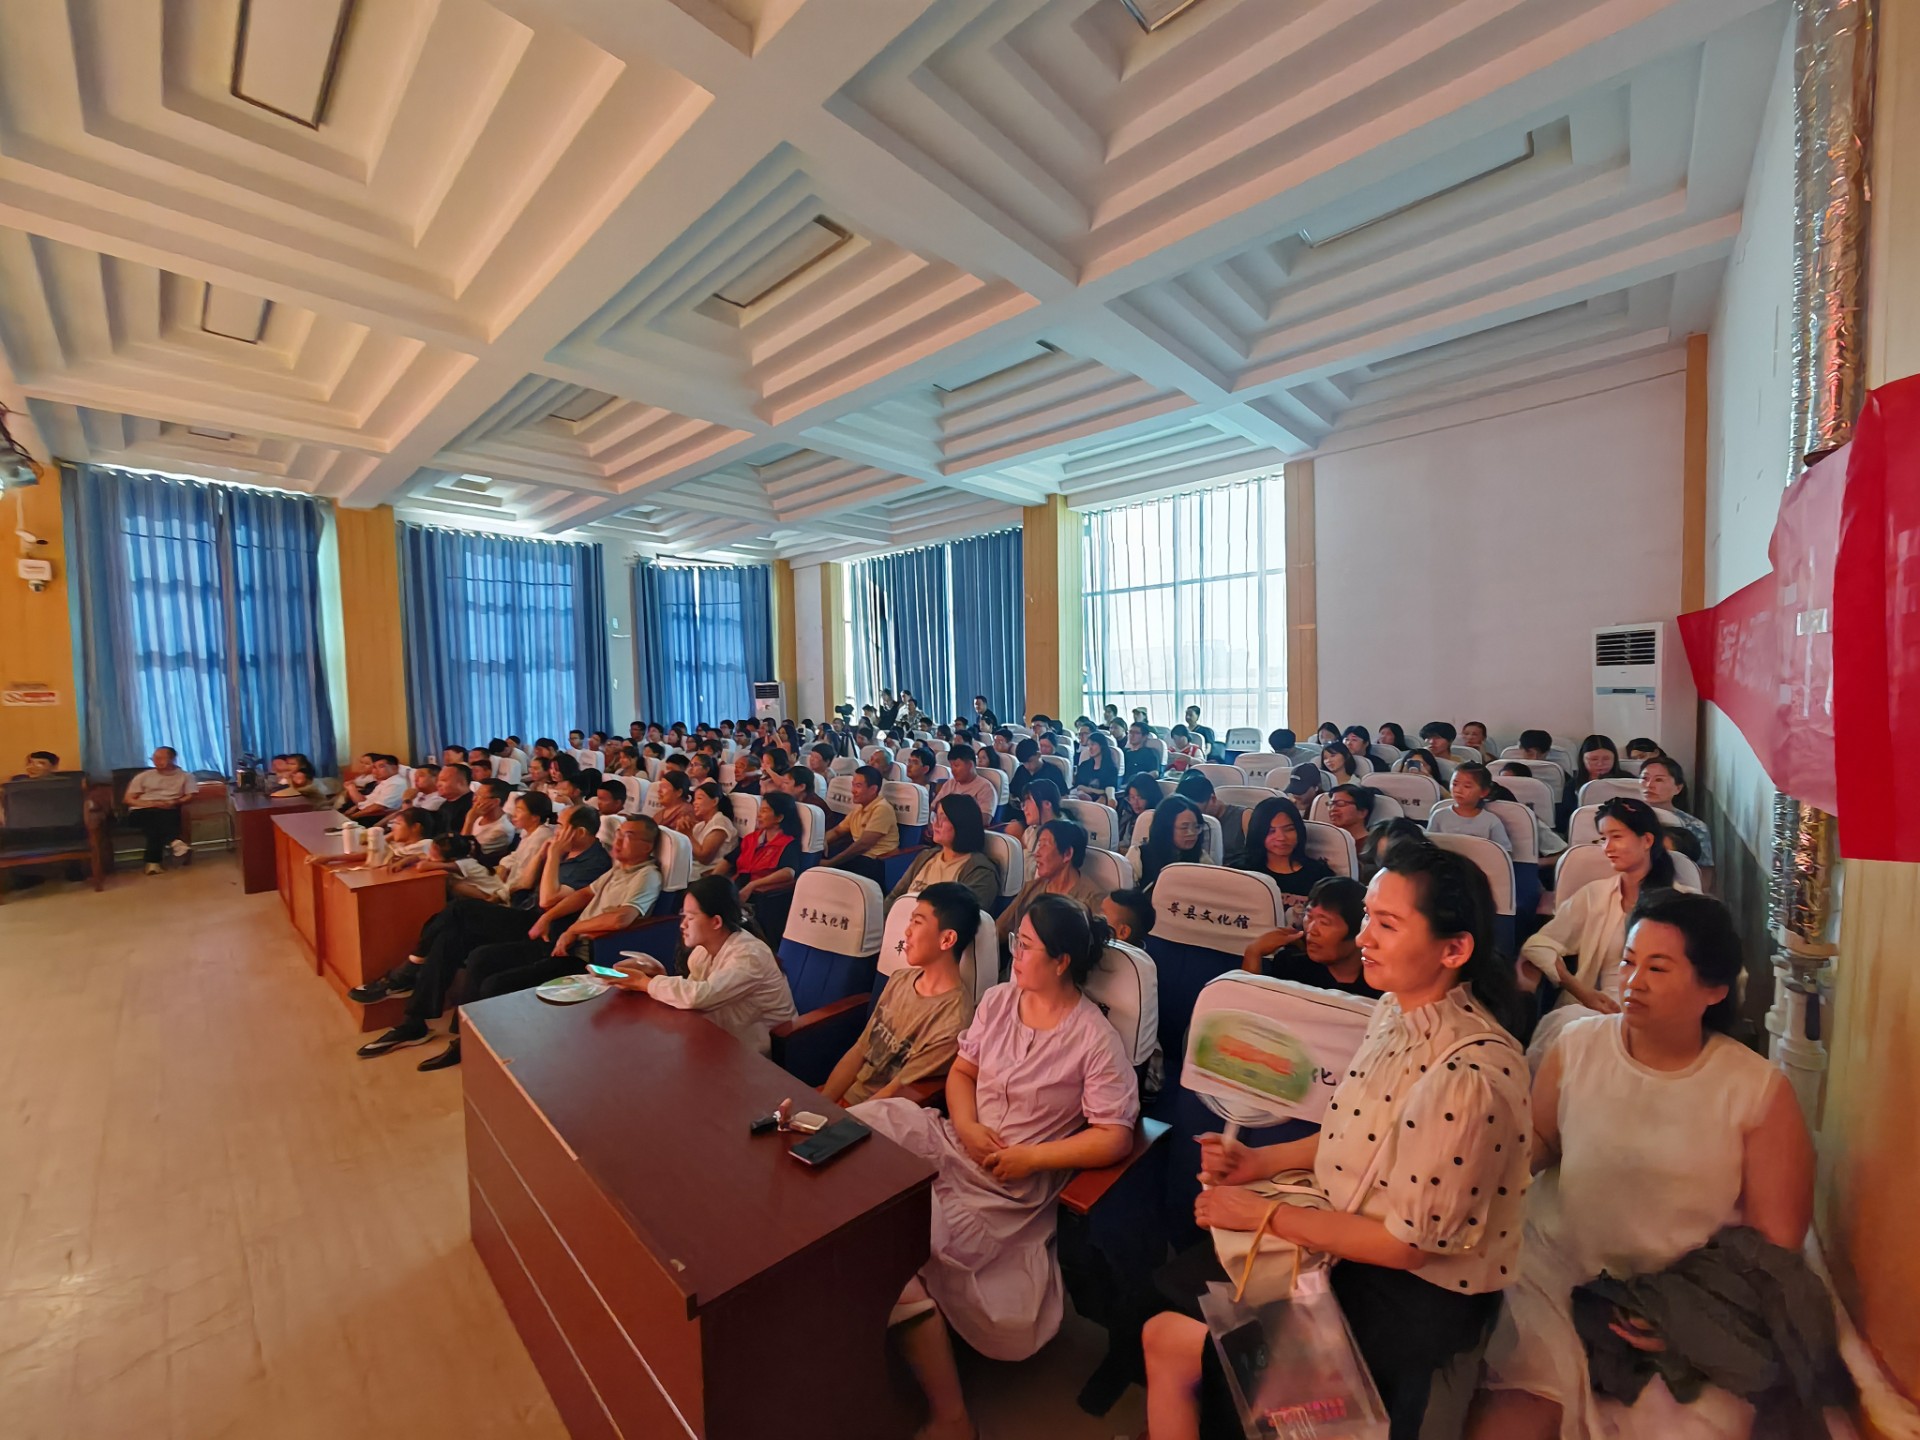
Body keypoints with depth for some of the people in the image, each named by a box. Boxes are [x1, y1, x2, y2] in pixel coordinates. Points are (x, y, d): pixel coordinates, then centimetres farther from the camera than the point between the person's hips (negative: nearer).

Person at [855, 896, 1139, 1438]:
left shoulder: (1094, 1039, -14)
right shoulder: (998, 999, 2)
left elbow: (1115, 1137, -14)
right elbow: (961, 1071, 10)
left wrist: (1031, 1157, -14)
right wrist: (966, 1127, -8)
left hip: (1014, 1181, -6)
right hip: (959, 1143, 6)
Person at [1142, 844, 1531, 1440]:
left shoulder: (1467, 1077, -31)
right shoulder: (1396, 1008, -5)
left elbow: (1408, 1244, -22)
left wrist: (1265, 1215, -16)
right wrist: (1261, 1160, -2)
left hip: (1414, 1298, -7)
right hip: (1352, 1240, 7)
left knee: (1168, 1343, -3)